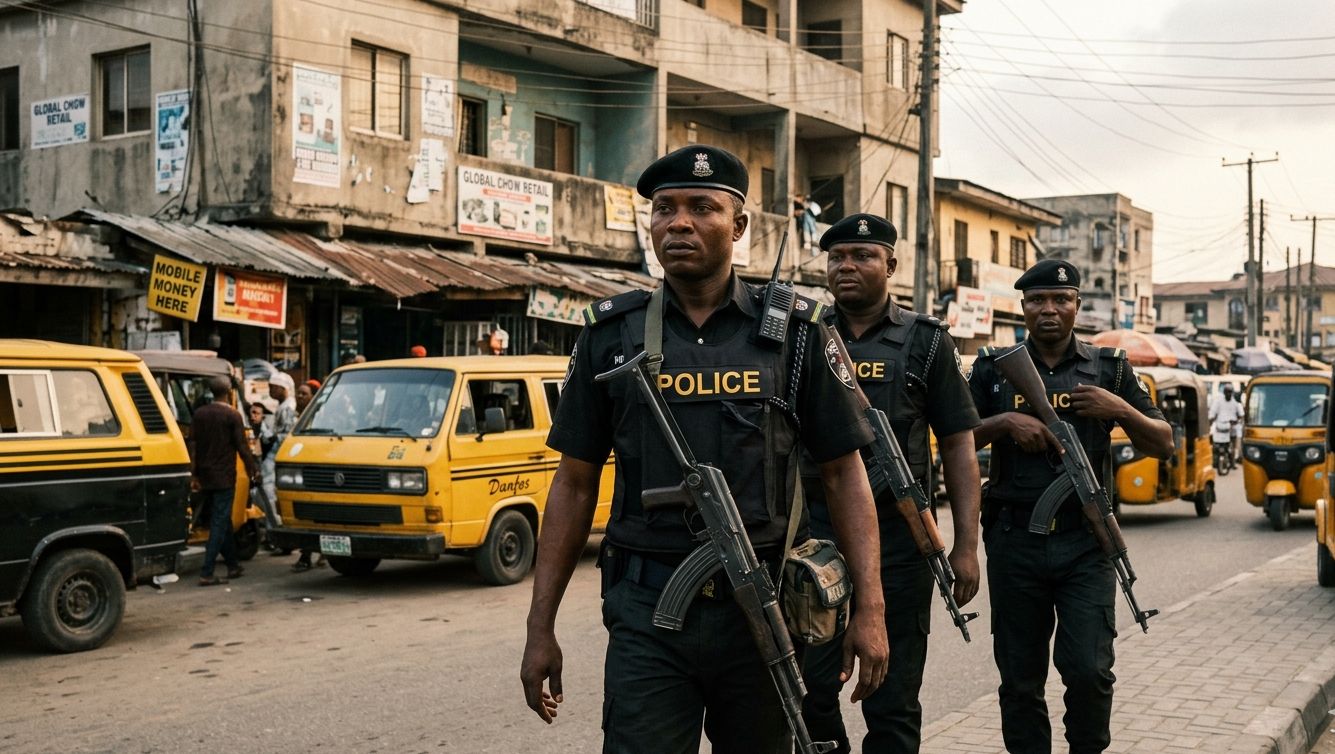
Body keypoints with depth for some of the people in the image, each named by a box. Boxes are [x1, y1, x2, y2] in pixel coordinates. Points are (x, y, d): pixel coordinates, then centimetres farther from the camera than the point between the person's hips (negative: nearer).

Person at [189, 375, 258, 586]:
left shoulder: (199, 414, 5)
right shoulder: (232, 415, -11)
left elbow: (193, 445, 7)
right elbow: (242, 446, -9)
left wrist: (194, 473, 12)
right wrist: (251, 468, 6)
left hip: (205, 476, 6)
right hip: (224, 477, -6)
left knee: (221, 521, 17)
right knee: (220, 523, -5)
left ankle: (233, 565, 26)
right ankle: (207, 573, -11)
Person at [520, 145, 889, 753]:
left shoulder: (794, 332, 1)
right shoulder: (612, 333, 3)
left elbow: (844, 473, 3)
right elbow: (574, 484, 6)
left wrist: (870, 609, -6)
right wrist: (541, 628, 3)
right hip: (646, 612, 0)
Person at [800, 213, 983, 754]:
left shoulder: (926, 343, 2)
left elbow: (959, 447, 2)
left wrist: (965, 546, -4)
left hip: (898, 541, -2)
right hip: (814, 535, 2)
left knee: (892, 702, 6)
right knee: (808, 691, 6)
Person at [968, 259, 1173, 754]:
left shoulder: (1109, 369, 9)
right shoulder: (994, 369, 8)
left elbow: (1163, 445, 9)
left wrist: (1121, 409, -9)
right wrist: (1004, 422, -11)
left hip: (1085, 544, -1)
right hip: (1014, 542, 1)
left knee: (1089, 669, -9)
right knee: (1020, 678, 6)